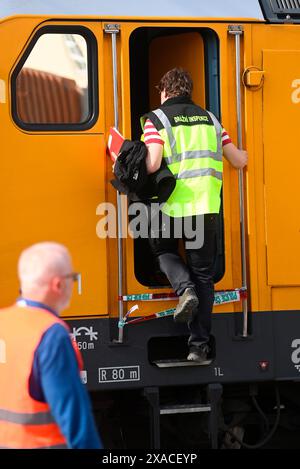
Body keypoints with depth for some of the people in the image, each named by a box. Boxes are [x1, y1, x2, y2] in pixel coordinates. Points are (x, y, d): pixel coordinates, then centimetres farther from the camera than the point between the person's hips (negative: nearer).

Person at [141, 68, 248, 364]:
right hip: (207, 209, 3)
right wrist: (246, 154, 38)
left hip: (172, 208, -3)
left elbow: (151, 164, -16)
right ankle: (199, 345, 9)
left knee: (163, 249, 26)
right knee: (203, 275, 11)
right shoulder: (209, 119, 14)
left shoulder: (157, 119, -1)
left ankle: (185, 288, -3)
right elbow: (238, 161, 15)